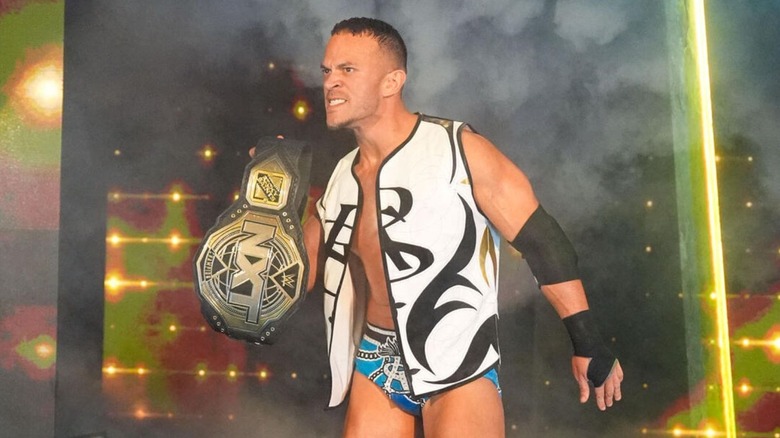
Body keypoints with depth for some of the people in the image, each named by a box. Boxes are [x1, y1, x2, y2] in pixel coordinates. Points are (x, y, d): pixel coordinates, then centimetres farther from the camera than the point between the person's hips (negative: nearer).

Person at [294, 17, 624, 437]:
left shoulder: (459, 151, -13)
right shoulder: (341, 178, 5)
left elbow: (541, 241, -11)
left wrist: (588, 344, -10)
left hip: (457, 358, -5)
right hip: (376, 360, 6)